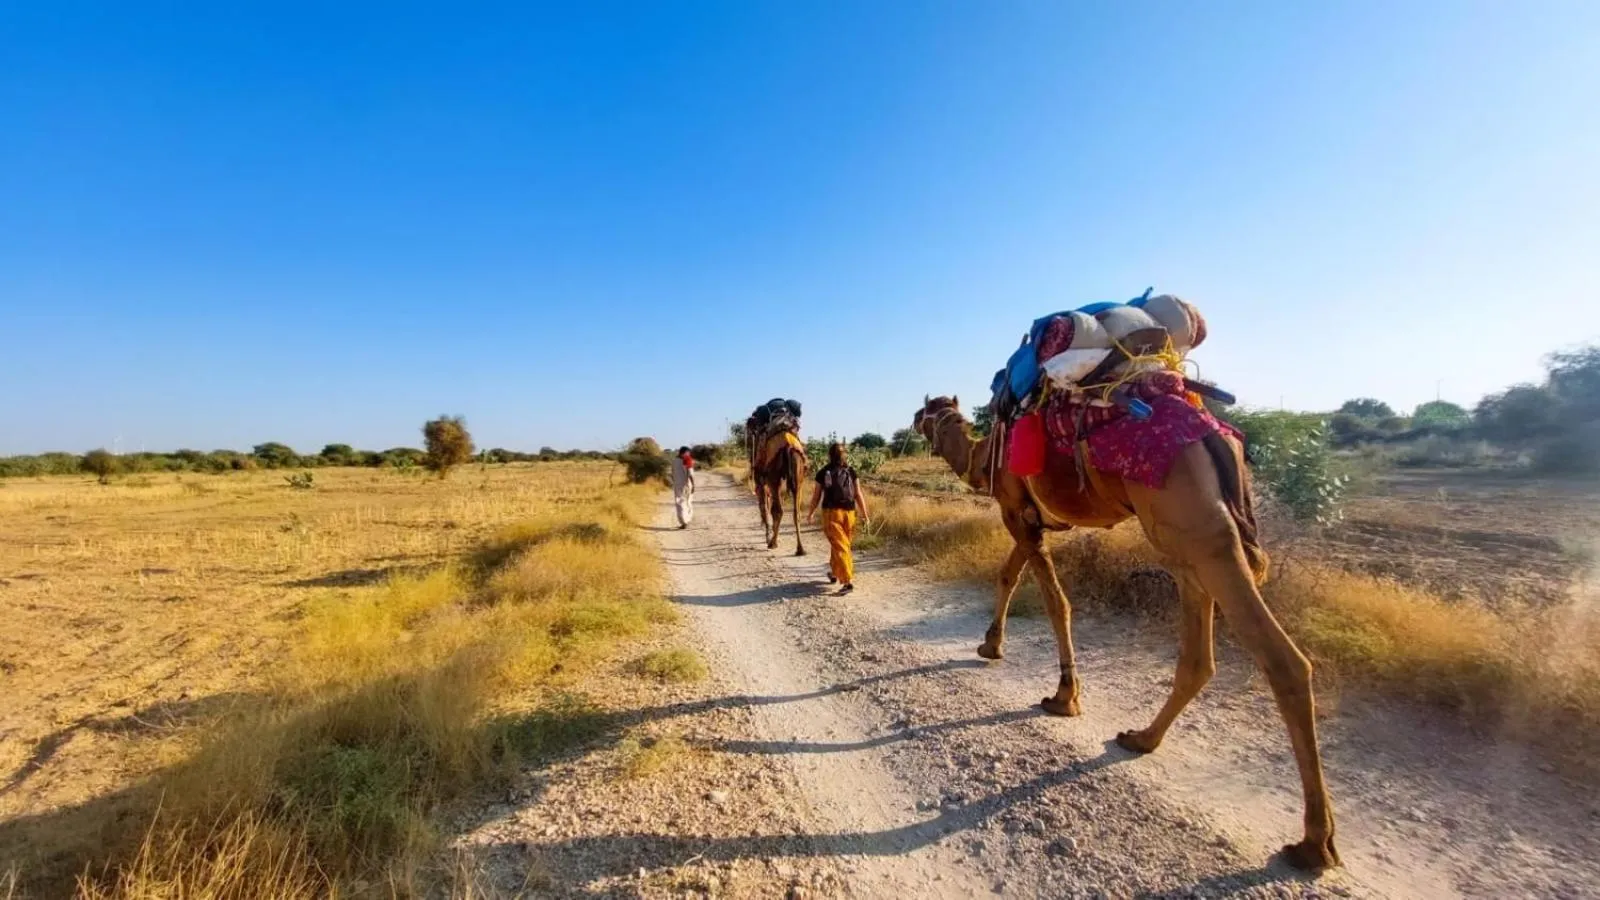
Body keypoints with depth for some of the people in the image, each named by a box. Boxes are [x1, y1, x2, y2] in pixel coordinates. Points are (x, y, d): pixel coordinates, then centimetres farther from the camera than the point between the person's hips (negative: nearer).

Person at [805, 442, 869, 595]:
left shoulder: (823, 473, 0)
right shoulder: (851, 472, 4)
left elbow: (816, 496, 3)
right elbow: (858, 494, -1)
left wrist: (811, 513, 17)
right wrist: (864, 514, 4)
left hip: (831, 512, -3)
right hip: (849, 512, 3)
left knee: (839, 546, -3)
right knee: (838, 544, 20)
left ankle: (848, 581, -11)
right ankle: (834, 573, 36)